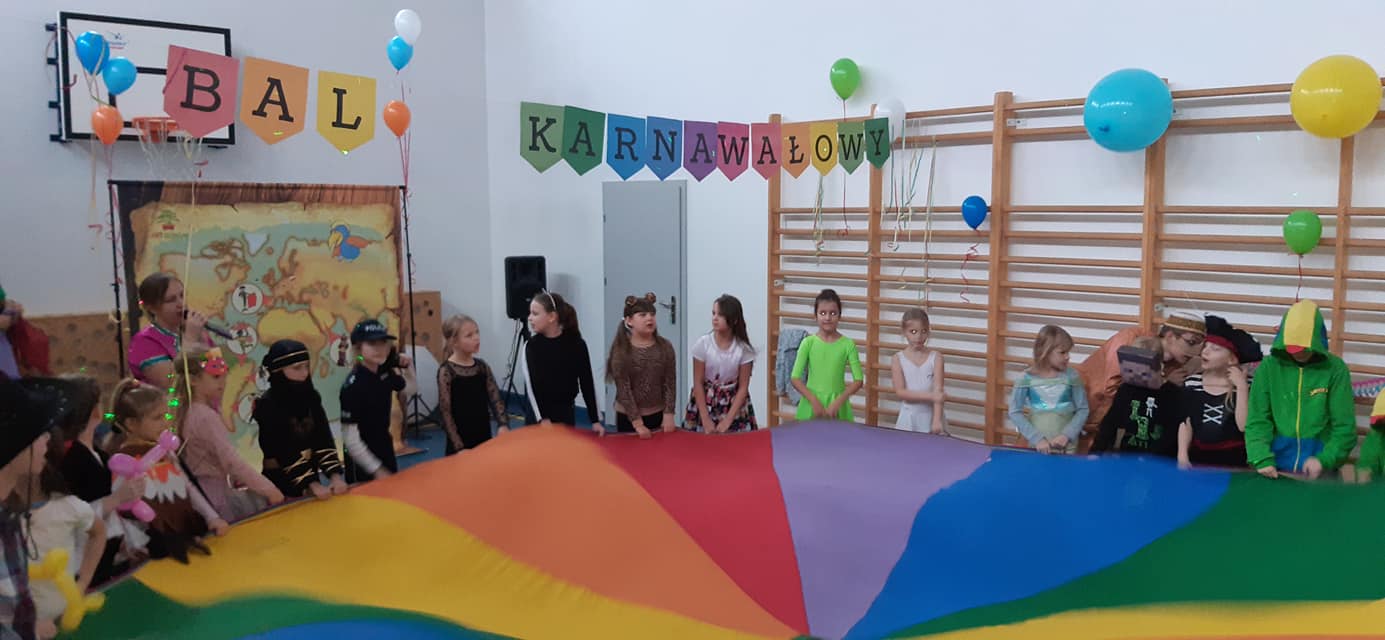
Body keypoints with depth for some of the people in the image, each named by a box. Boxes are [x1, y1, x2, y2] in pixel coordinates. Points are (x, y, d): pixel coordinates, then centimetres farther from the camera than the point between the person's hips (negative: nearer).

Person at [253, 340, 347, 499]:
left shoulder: (311, 397, 1)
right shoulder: (267, 405, -15)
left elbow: (324, 440, -3)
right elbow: (283, 452, -20)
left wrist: (335, 475, -15)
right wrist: (313, 484, -25)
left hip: (311, 476, 5)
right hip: (281, 483, -5)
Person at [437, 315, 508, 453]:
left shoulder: (482, 366, 4)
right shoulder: (446, 371, -11)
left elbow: (495, 398, 1)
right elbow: (445, 412, -12)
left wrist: (503, 424, -17)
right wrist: (459, 447, -16)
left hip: (484, 438, 5)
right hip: (461, 444, -5)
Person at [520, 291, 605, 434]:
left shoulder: (576, 344, -5)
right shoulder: (531, 346, -4)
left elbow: (587, 383, -3)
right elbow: (531, 385, -12)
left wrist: (596, 420, -5)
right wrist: (543, 419, -24)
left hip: (565, 414, 0)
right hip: (538, 416, 0)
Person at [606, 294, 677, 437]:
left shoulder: (665, 347, -1)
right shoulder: (620, 350, -11)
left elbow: (670, 383, -3)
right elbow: (623, 389, -14)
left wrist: (668, 415, -11)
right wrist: (637, 423, -19)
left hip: (658, 415, 3)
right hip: (628, 417, -3)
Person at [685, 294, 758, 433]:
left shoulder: (743, 348, -11)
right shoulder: (702, 343, -12)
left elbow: (743, 387, -7)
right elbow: (698, 383, -8)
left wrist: (728, 420, -14)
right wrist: (706, 419, -13)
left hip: (734, 405, 0)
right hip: (705, 402, 0)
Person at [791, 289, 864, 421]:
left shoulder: (848, 344, -3)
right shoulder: (808, 342, -4)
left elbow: (859, 380, -4)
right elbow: (796, 378, -5)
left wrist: (838, 402, -14)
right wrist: (814, 401, -15)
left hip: (837, 403, 0)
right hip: (812, 402, 0)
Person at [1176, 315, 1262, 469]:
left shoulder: (1246, 384, -8)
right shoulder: (1192, 382, 0)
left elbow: (1244, 426, -15)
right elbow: (1185, 422, 2)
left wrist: (1241, 387, -18)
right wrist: (1182, 454, -9)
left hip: (1233, 459, -3)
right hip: (1198, 457, 3)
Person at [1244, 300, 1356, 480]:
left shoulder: (1335, 369, -3)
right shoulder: (1269, 367, -1)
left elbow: (1344, 427, -4)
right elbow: (1257, 420, -4)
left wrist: (1324, 460, -18)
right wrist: (1262, 459, -18)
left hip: (1319, 472, -1)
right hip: (1275, 468, 1)